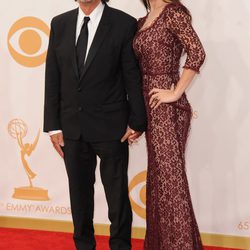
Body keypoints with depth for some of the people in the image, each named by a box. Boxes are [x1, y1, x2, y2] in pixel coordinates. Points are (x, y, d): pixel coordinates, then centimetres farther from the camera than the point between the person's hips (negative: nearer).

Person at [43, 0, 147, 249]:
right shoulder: (59, 24, 5)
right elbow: (52, 78, 5)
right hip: (72, 127, 3)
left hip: (111, 126, -3)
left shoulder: (124, 24, -6)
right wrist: (53, 125, 2)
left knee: (117, 194, 7)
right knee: (79, 194, 14)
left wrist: (136, 122, -6)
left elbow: (134, 77, -4)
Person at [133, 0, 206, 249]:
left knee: (169, 179, -4)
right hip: (151, 106, 8)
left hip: (167, 108, -8)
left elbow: (197, 53, -22)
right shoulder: (143, 22, 14)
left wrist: (176, 93, -18)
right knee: (158, 177, 14)